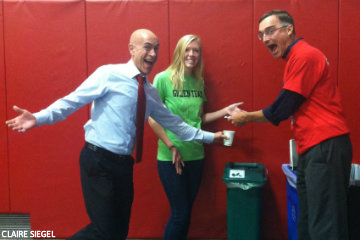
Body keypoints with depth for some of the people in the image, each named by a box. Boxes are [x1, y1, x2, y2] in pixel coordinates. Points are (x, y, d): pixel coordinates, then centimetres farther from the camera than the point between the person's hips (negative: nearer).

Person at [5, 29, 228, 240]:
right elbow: (72, 101, -14)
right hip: (97, 160, -7)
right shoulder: (109, 74, -8)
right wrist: (38, 118, -29)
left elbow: (172, 121, 20)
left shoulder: (150, 92, 12)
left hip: (123, 164, 7)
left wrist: (208, 136, 22)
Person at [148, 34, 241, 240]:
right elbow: (153, 119, -9)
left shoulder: (199, 82, 8)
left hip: (195, 155, 5)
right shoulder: (163, 79, -8)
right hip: (170, 158, -5)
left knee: (186, 211, 13)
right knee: (180, 213, 1)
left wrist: (225, 111, 3)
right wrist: (172, 147, -13)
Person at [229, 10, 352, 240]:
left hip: (325, 147, -10)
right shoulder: (297, 58, 19)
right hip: (313, 149, 10)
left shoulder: (304, 55, -13)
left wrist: (247, 117, 3)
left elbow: (281, 109, -12)